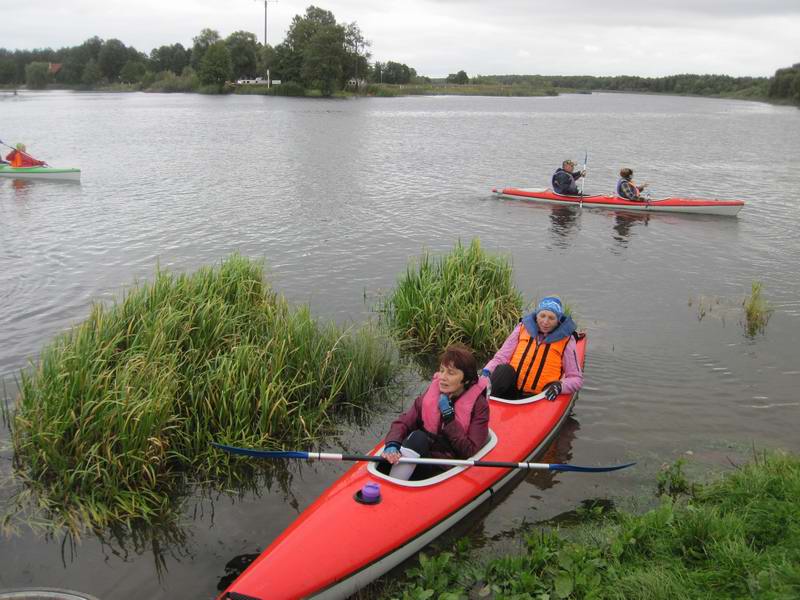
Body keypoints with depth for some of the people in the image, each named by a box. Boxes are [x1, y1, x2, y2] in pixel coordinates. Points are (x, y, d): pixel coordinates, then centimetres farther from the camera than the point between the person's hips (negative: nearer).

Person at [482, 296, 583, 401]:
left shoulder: (566, 340, 5)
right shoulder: (523, 328, 10)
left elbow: (577, 379, 6)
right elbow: (501, 358, 9)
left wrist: (560, 386, -15)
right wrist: (486, 372, -11)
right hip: (511, 391, 1)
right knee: (504, 370, -30)